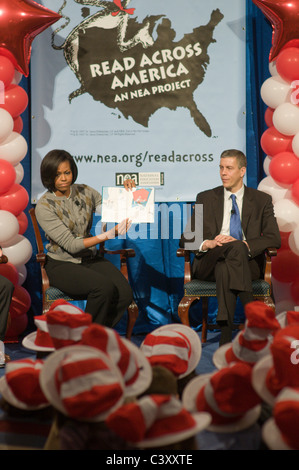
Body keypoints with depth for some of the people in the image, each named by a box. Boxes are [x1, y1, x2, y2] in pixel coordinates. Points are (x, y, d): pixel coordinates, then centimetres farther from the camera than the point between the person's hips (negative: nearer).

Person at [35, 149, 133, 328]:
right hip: (62, 265, -5)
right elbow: (71, 245, -18)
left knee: (124, 293, -22)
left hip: (91, 259, 5)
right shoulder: (44, 206, -12)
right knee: (105, 287, -31)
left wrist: (126, 193, -7)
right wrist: (108, 235, -27)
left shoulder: (85, 192, 5)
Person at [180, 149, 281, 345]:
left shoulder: (262, 200, 14)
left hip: (248, 262, 0)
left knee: (224, 269, -38)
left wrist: (245, 244, -19)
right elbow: (186, 238, 8)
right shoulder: (205, 198, 16)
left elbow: (274, 238, 1)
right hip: (209, 263, 0)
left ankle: (226, 340, -43)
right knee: (236, 248, -35)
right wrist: (208, 243, -16)